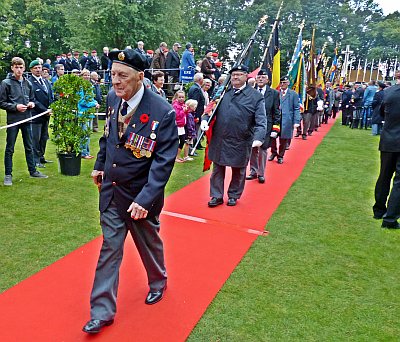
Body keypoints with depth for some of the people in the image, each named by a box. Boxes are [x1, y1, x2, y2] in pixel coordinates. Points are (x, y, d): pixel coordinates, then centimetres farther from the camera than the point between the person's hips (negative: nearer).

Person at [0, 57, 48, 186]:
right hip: (13, 120, -4)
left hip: (27, 119, 4)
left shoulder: (28, 84, 8)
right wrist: (15, 107, -17)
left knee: (29, 147, 13)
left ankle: (33, 171, 24)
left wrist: (32, 104, -1)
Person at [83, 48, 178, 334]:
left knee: (149, 244, 19)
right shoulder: (113, 98, -4)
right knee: (109, 249, 10)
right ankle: (102, 311, 22)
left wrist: (145, 200, -28)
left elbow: (164, 161, -23)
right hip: (111, 192, 4)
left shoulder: (162, 112, -23)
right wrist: (100, 164, 15)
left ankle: (158, 283, 49)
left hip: (141, 197, -4)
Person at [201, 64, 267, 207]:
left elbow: (261, 121, -9)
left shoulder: (256, 96, -4)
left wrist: (258, 138, -24)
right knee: (217, 170, 11)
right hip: (219, 140, 2)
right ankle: (217, 196, 24)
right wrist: (205, 119, -8)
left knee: (238, 171, 14)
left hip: (241, 142, -2)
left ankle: (233, 195, 32)